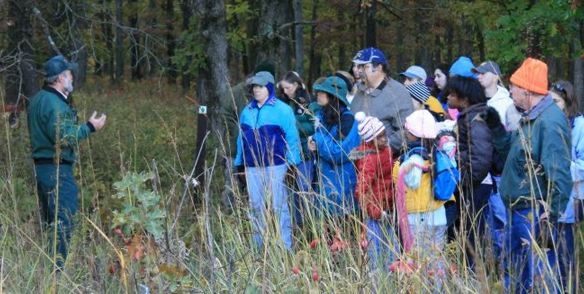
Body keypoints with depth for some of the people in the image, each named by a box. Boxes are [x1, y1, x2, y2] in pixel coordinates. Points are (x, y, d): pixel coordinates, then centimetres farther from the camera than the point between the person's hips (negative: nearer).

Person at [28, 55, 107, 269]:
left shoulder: (38, 99, 15)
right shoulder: (53, 103, -16)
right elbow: (63, 138, -23)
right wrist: (89, 128, -12)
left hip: (42, 168, 10)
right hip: (57, 170, -10)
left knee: (50, 221, 14)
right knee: (63, 222, -9)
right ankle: (56, 268, -12)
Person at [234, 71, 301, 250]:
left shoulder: (282, 110, -3)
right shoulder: (247, 111, 13)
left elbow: (292, 138, -4)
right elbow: (241, 138, 18)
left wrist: (292, 163, -8)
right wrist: (238, 162, 16)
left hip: (275, 166, -5)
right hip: (252, 167, 5)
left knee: (278, 207, -5)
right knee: (256, 207, 7)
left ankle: (285, 247, -2)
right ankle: (259, 246, 13)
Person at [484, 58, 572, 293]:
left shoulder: (549, 122, -20)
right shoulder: (530, 118, 12)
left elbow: (558, 175, -25)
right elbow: (511, 150, 26)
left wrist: (551, 215, -26)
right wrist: (495, 127, 13)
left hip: (533, 214, -10)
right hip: (518, 210, 10)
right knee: (513, 269, 19)